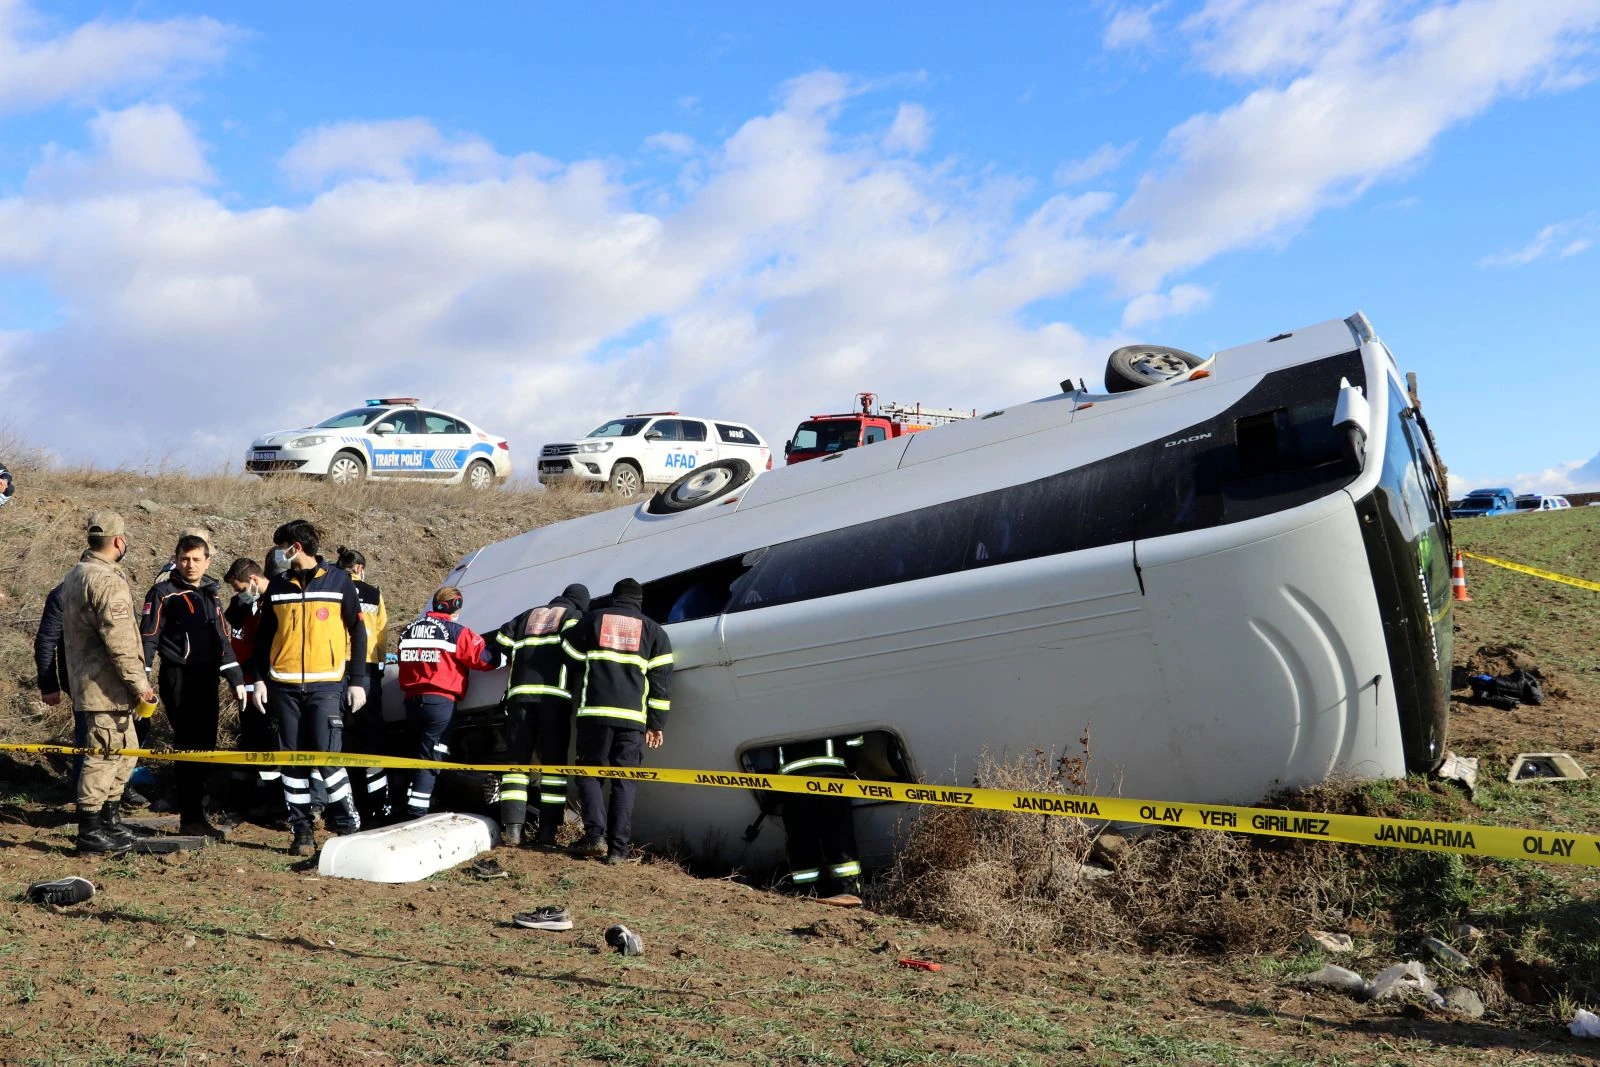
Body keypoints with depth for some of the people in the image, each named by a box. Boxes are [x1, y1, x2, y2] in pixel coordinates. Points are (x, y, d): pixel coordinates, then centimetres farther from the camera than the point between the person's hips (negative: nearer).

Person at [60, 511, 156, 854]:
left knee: (126, 749, 18)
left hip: (86, 678, 10)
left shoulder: (75, 575, 15)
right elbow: (119, 641, -24)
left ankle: (109, 818, 26)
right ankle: (90, 832, 1)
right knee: (104, 755, -4)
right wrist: (139, 683, -18)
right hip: (107, 685, -10)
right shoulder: (108, 581, -19)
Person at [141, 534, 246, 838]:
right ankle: (191, 818, -5)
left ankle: (196, 815, 16)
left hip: (207, 678, 6)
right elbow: (148, 637, -6)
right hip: (178, 678, -6)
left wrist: (235, 678, 20)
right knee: (189, 746, -8)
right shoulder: (163, 593, -3)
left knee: (204, 745, 8)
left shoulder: (212, 593, 17)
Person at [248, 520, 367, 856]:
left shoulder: (338, 581, 2)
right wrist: (259, 679, 6)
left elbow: (357, 633, 4)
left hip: (326, 685, -3)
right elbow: (264, 636, 16)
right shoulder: (278, 586, 11)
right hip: (284, 686, 4)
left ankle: (347, 825, 5)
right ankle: (302, 830, 12)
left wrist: (356, 681, 0)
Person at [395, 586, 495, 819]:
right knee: (431, 756, -3)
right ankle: (417, 811, -7)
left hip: (412, 700, 6)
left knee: (421, 751, 20)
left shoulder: (409, 630, 13)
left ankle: (413, 806, 22)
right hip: (440, 702, -6)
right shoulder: (456, 632, -6)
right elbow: (485, 658, -8)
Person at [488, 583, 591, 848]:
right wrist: (579, 672, 7)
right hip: (554, 694, -3)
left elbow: (502, 641, 15)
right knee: (553, 761, 1)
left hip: (520, 692, 3)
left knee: (517, 758, 3)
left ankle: (512, 828, -8)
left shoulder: (529, 615, 27)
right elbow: (573, 647, -7)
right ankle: (548, 832, -6)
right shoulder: (574, 616, 13)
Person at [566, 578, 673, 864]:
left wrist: (576, 698, 25)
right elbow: (661, 680, 8)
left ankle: (595, 835, -8)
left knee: (590, 773, 8)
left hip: (595, 712, -1)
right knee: (624, 781, 4)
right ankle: (619, 847, -2)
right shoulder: (653, 630, 14)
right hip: (633, 717, 1)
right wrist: (657, 724, 9)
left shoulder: (592, 620, 12)